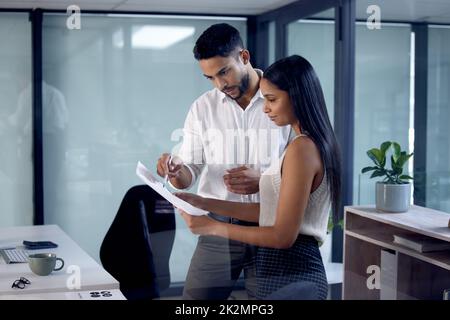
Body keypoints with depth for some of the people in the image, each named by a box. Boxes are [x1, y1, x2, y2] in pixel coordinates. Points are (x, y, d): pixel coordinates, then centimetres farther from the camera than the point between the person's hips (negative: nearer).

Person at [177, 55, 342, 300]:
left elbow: (283, 235, -20)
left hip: (288, 274, -8)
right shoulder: (317, 143, 11)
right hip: (299, 267, 8)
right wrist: (204, 203, 8)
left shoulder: (301, 148, -18)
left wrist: (214, 227, -15)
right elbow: (270, 211, 11)